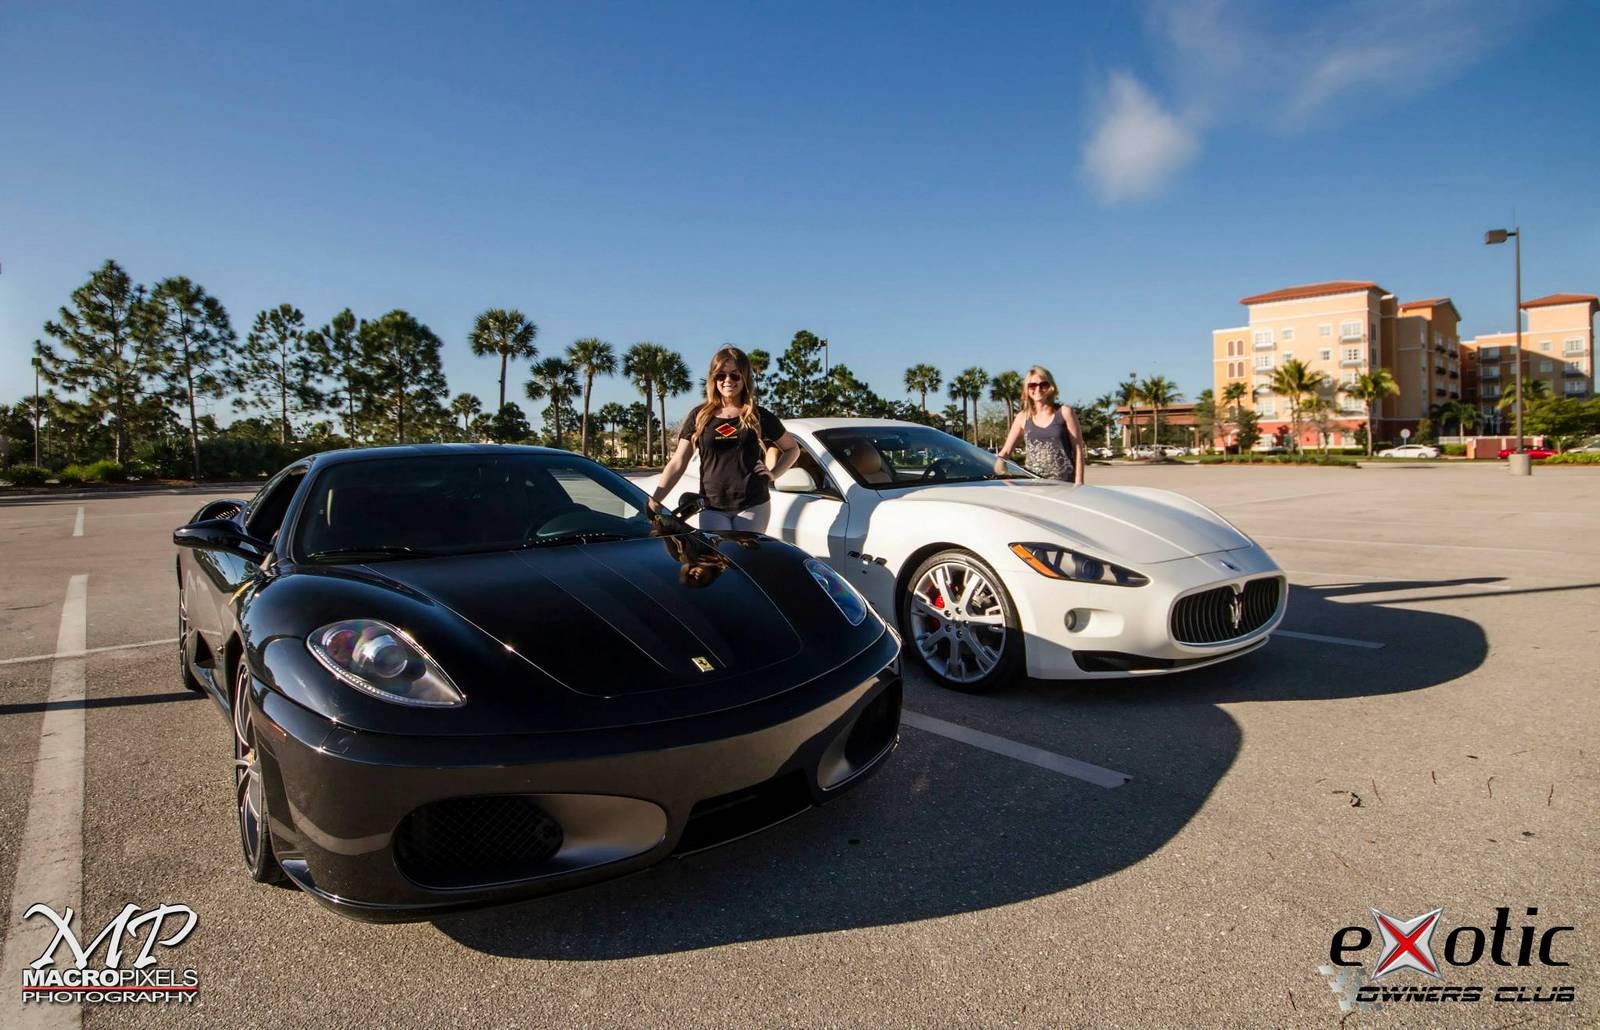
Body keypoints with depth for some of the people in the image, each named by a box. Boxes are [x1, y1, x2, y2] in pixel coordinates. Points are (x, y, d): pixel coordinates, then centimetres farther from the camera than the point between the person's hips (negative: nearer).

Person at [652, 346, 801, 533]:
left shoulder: (759, 417, 5)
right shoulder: (699, 417, 6)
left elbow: (793, 449, 17)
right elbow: (677, 463, 4)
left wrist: (773, 474, 2)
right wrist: (655, 499, -6)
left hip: (752, 506, -1)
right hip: (712, 509, 1)